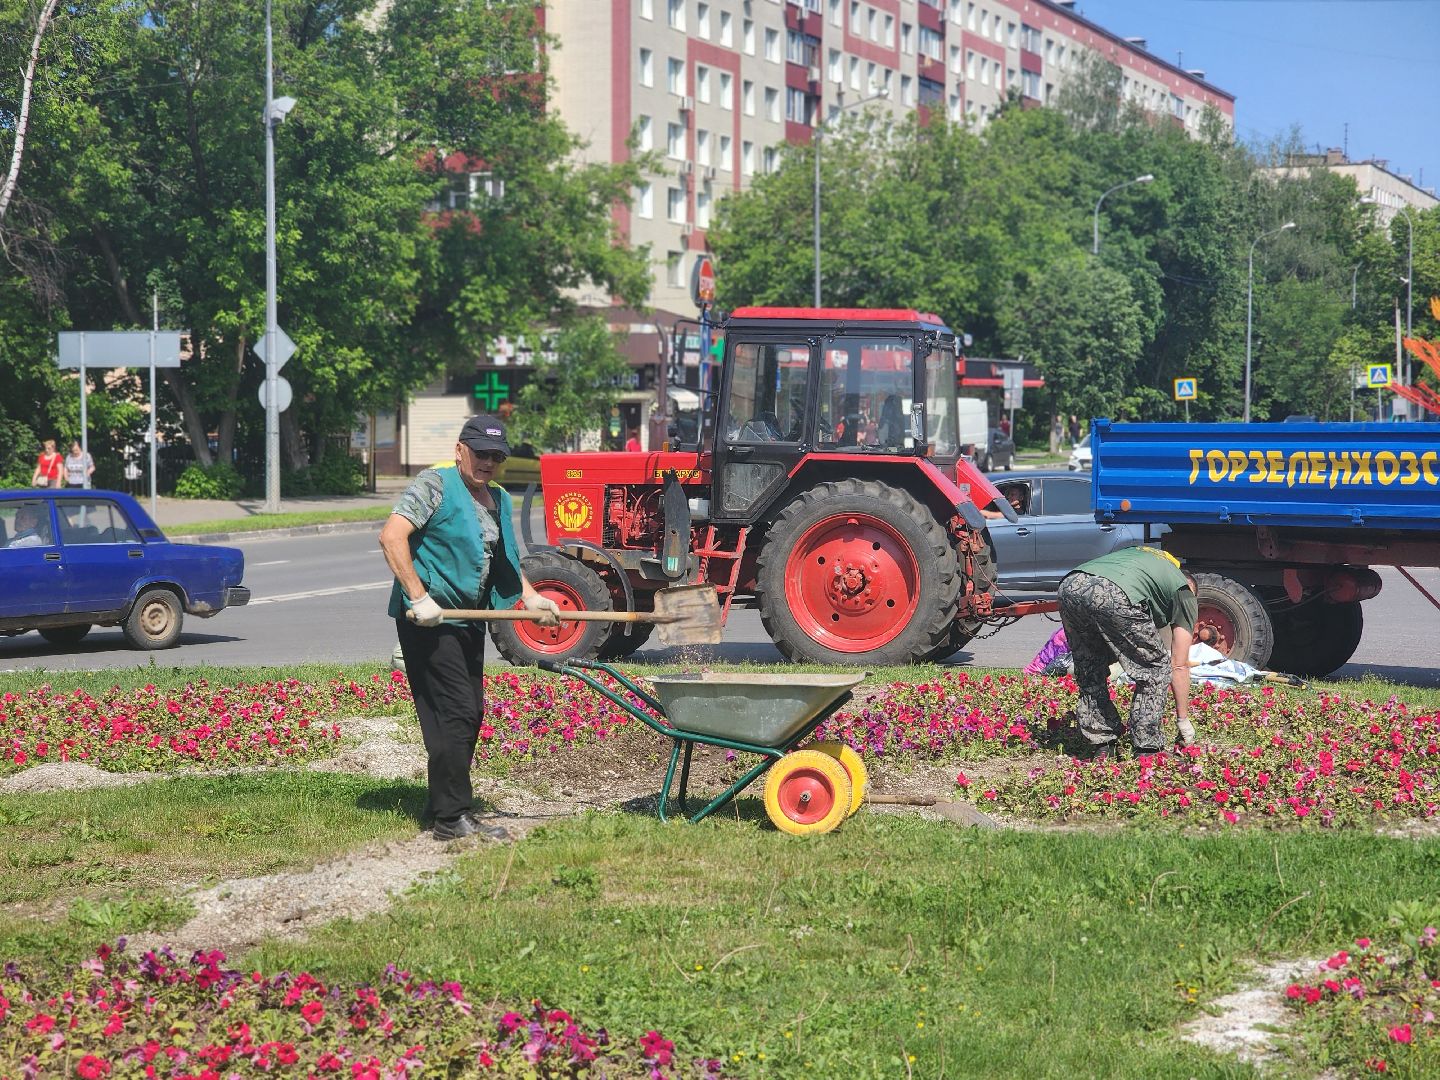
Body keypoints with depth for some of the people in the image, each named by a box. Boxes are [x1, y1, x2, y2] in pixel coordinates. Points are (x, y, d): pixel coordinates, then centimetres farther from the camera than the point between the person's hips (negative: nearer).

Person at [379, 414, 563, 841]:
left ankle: (443, 804, 24)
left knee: (469, 713, 12)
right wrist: (418, 597, -24)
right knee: (455, 712, -12)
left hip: (469, 620, 9)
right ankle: (452, 818, -9)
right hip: (431, 618, -9)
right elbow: (391, 536, -19)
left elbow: (503, 560, 28)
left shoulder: (498, 500, 16)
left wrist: (530, 597, 10)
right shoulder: (436, 485, -9)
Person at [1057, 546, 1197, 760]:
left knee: (1089, 671, 26)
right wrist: (1184, 721, 29)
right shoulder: (1185, 591, 27)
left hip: (1069, 586, 6)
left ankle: (1101, 744, 25)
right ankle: (1146, 749, 15)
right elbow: (1179, 666, 24)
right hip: (1113, 596, -6)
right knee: (1156, 667, 15)